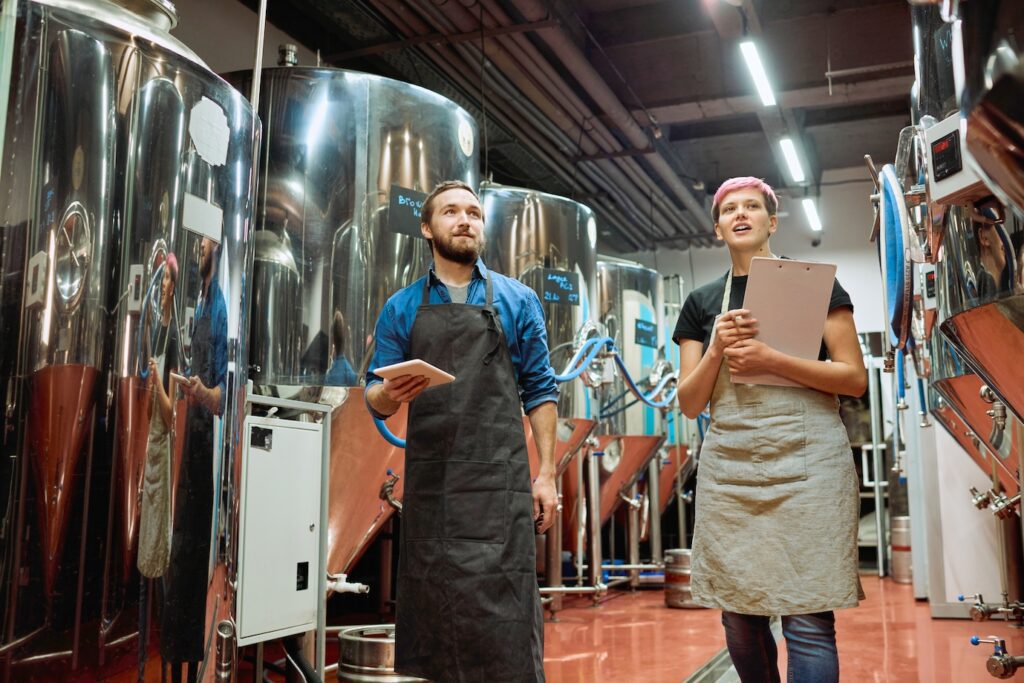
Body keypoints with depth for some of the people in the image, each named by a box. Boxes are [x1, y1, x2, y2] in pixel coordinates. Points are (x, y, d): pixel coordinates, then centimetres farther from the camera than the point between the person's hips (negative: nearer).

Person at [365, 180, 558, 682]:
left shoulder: (517, 300, 8)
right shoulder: (402, 308, 11)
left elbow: (539, 391, 7)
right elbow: (375, 398, 10)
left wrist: (545, 474, -1)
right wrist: (389, 394, -14)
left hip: (499, 482, -2)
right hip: (429, 482, 2)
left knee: (502, 613, -6)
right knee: (434, 606, 7)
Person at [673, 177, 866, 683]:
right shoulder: (701, 302, 14)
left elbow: (855, 378, -1)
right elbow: (690, 404, 10)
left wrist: (769, 360, -14)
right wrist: (717, 349, -8)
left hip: (806, 460, -3)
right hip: (729, 465, 3)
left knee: (807, 617, -8)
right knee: (738, 616, 6)